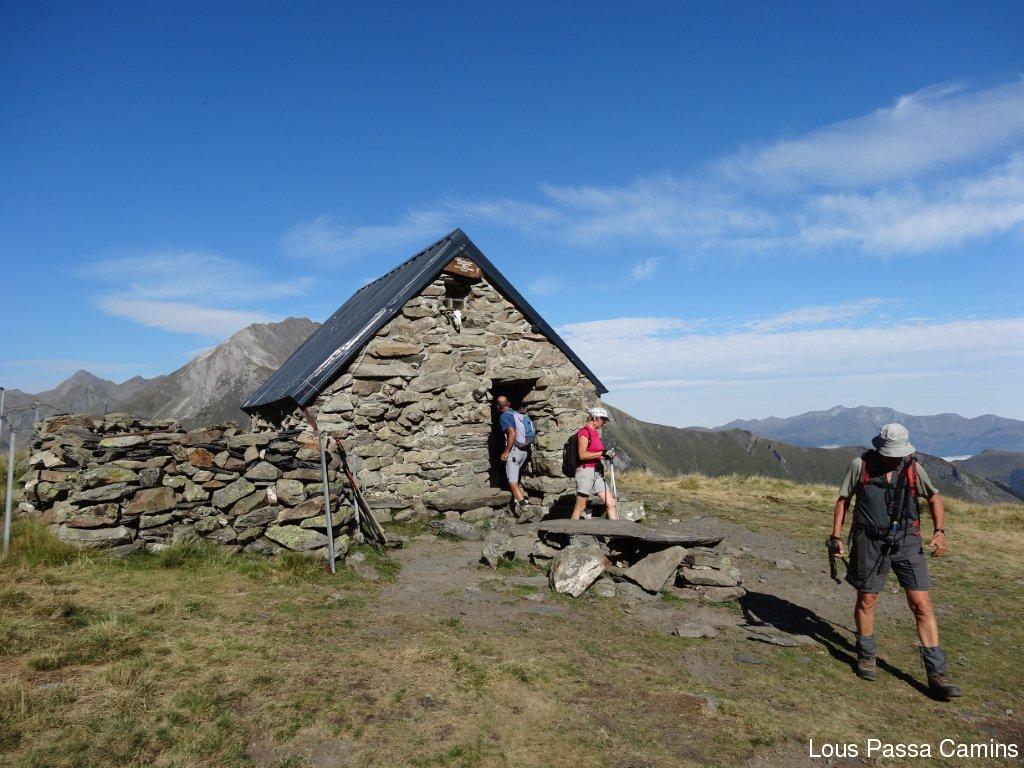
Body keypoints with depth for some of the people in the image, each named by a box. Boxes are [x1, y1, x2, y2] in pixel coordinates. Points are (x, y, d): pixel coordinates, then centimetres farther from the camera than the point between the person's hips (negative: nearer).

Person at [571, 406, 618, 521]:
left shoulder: (595, 433, 18)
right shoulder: (584, 432, -9)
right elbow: (582, 455, -19)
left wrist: (607, 455, 6)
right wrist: (603, 453, -19)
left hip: (597, 472, 9)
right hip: (586, 471, -9)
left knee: (611, 503, 2)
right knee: (580, 507, -3)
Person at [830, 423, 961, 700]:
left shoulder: (913, 468, -1)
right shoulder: (861, 465, -5)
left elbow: (934, 498, 13)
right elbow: (843, 500, 2)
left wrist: (940, 531, -1)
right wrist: (836, 536, -3)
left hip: (907, 542, 1)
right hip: (870, 542, -1)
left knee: (922, 605, -2)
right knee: (866, 600, 9)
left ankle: (937, 673, 6)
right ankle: (867, 656, 30)